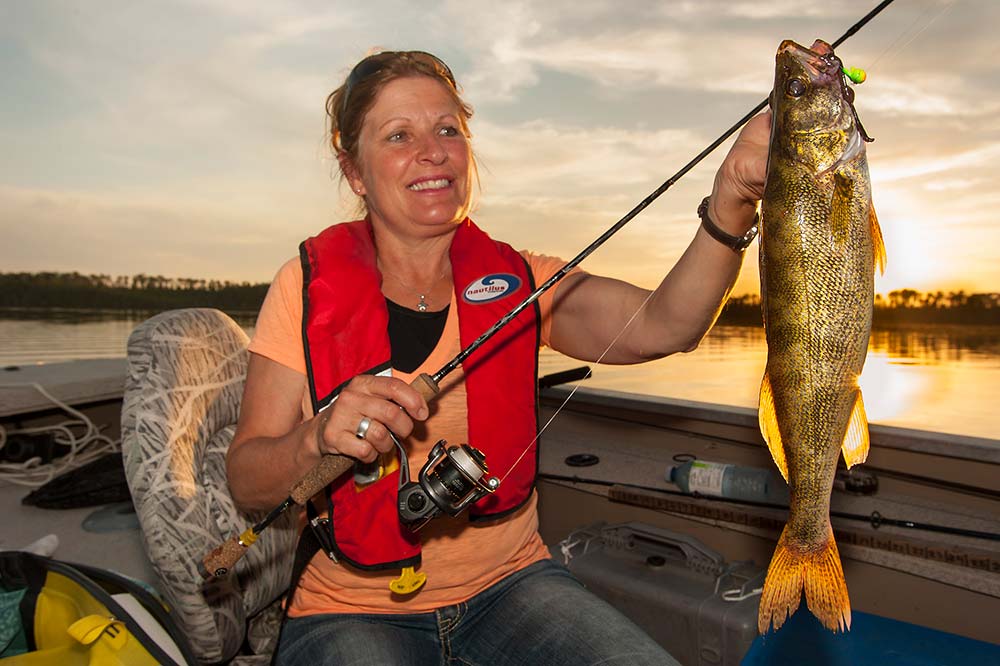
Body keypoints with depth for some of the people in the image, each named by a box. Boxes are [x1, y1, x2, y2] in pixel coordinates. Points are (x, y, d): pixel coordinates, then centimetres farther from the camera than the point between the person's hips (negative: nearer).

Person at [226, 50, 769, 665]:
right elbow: (246, 485, -7)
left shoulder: (519, 281, -3)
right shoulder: (309, 289, -7)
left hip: (509, 585, 1)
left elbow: (660, 326, -20)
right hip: (356, 608, 0)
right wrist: (319, 438, -28)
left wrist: (728, 211, -37)